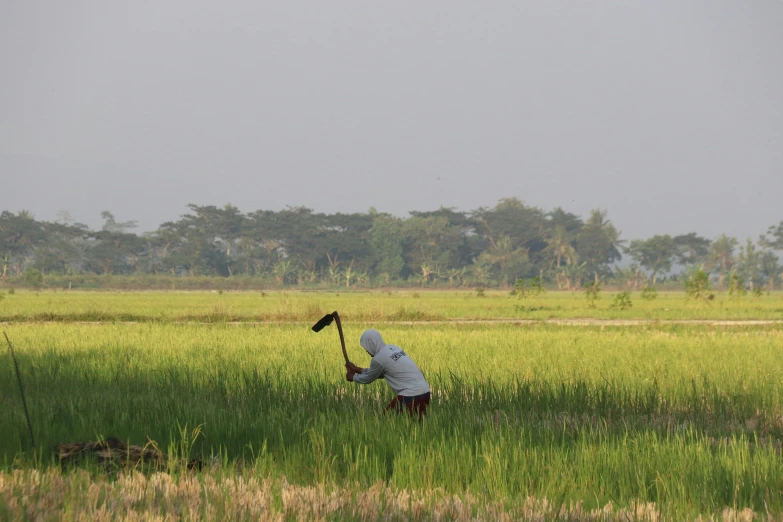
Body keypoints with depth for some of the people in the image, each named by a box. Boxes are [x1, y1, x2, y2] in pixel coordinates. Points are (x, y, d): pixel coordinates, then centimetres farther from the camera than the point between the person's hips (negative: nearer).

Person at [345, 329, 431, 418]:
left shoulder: (378, 359, -9)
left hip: (411, 396, -9)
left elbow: (368, 378, 8)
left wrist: (353, 377, 27)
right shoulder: (393, 348, 17)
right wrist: (356, 369, 33)